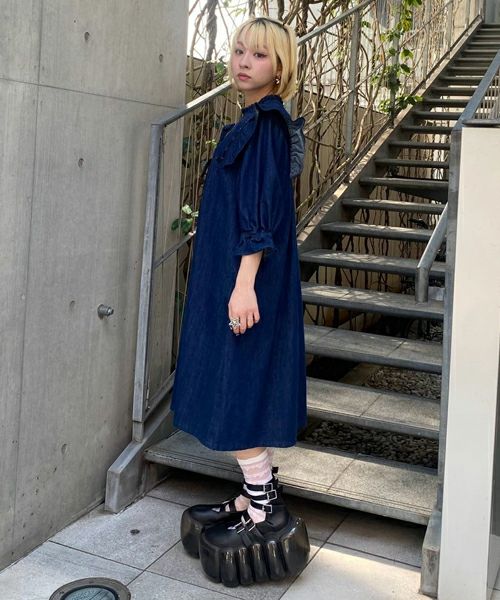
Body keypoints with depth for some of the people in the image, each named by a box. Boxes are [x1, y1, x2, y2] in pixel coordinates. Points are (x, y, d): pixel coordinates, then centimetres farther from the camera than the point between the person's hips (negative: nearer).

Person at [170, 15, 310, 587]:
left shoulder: (265, 121, -12)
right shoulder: (258, 121, 16)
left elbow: (263, 209, -20)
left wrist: (244, 283, -24)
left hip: (248, 278, -10)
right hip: (230, 272, 10)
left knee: (237, 391, -4)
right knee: (247, 390, 14)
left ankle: (264, 518, 5)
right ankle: (260, 495, 25)